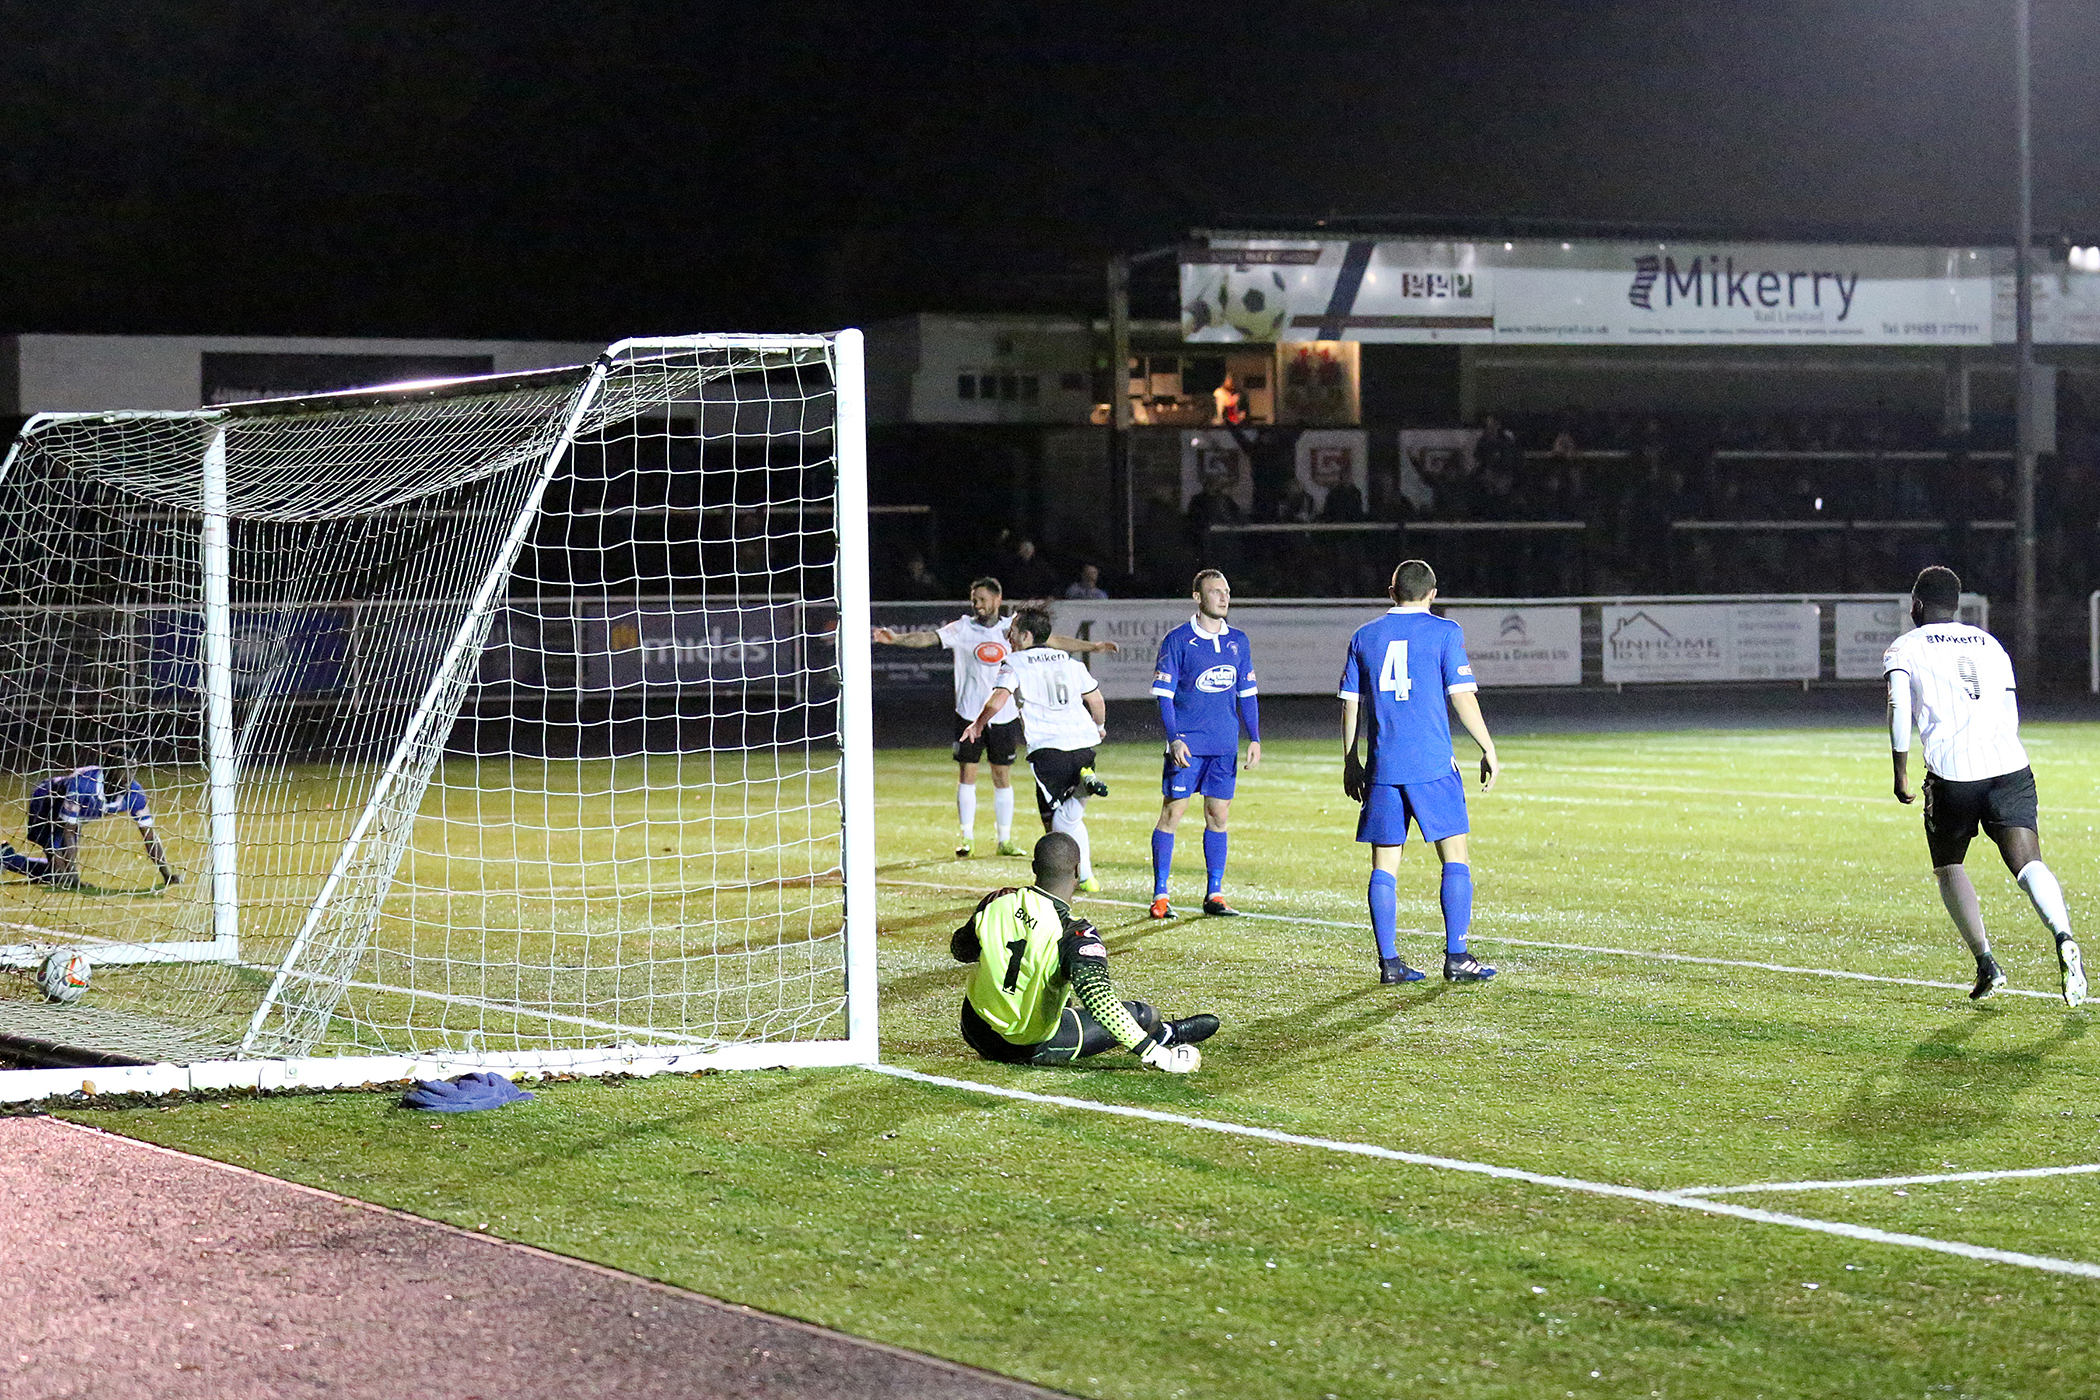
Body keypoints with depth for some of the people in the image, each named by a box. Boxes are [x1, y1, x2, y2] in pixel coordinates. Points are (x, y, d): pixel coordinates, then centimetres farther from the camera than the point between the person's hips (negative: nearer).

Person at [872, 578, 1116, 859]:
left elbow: (1054, 641, 12)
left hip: (1005, 717, 2)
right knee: (967, 775, -1)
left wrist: (1092, 646, 12)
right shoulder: (962, 628, 0)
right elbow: (929, 638, -12)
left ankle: (1005, 840, 14)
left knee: (1003, 778, 6)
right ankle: (966, 837, 6)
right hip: (969, 715, -2)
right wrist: (897, 638, -28)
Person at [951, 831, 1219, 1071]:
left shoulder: (996, 903, -10)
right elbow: (1099, 1001, -39)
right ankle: (1167, 1034, 46)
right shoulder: (1074, 934, -28)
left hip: (976, 1034, 6)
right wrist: (1154, 1055, -38)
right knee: (1141, 1015, 11)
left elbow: (959, 950, 9)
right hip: (1030, 1049, -5)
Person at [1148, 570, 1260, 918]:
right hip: (1186, 743, -4)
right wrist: (1174, 739, -15)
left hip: (1225, 745, 4)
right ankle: (1160, 896, 3)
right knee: (1172, 813, -3)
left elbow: (1247, 693, 15)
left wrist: (1255, 739, 8)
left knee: (1219, 815, 6)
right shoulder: (1178, 640, -5)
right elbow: (1164, 695, -6)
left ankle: (1214, 895, 13)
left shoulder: (1238, 641, 10)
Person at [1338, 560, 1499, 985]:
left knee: (1384, 866, 6)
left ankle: (1389, 961, 4)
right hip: (1433, 765, -3)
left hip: (1382, 768, 3)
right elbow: (1462, 695, -5)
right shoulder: (1444, 632, 0)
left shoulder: (1365, 636, 10)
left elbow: (1351, 704, 11)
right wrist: (1488, 749, 2)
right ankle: (1456, 957, -1)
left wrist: (1351, 762, 19)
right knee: (1454, 857, 4)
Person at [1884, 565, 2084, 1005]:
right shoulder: (1989, 643, 24)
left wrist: (1900, 773, 0)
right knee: (2028, 864, -8)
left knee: (1949, 866, 18)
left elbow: (1899, 709, -4)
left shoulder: (1905, 647, 12)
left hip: (1951, 772, -3)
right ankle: (2063, 936, -36)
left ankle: (1986, 963, 10)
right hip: (2011, 768, 3)